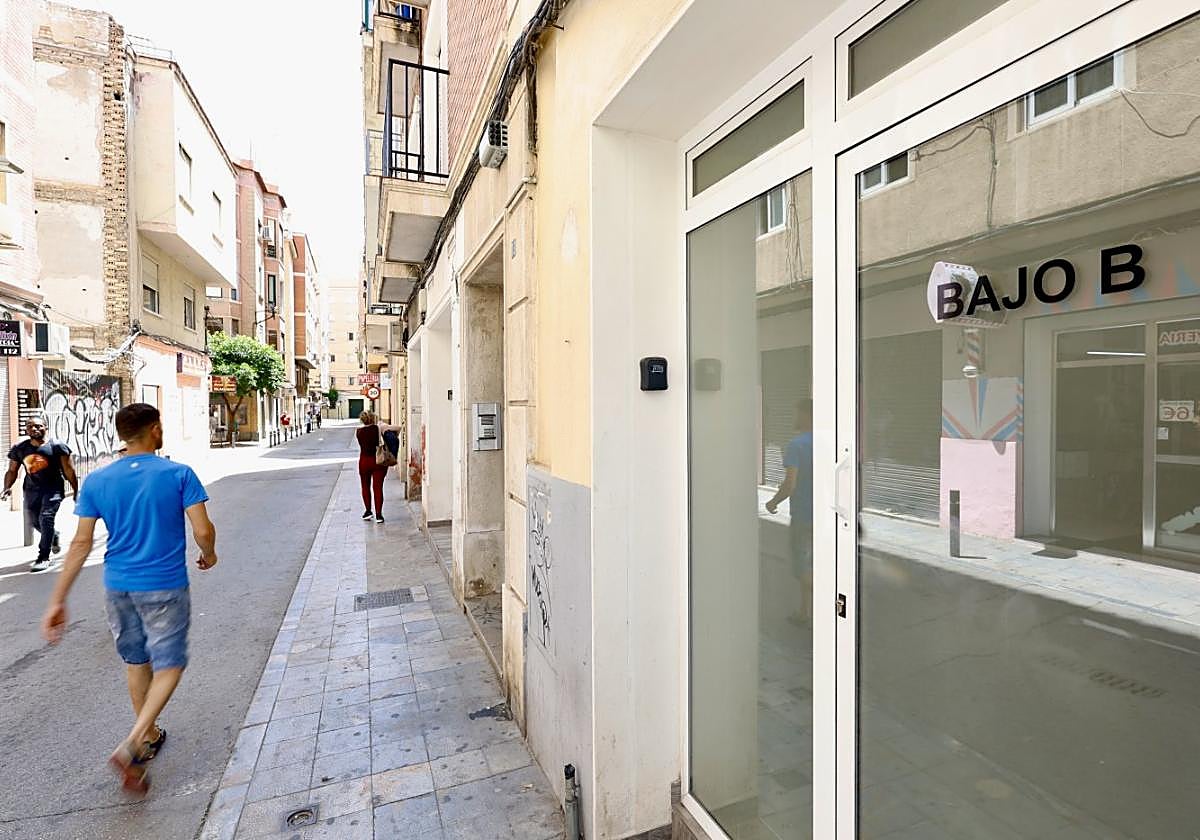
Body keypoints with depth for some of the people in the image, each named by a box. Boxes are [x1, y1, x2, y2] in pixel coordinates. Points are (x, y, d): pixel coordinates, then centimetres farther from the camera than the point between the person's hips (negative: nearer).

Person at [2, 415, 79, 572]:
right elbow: (12, 470, 13)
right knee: (33, 520, 12)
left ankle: (43, 557, -7)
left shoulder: (57, 446, -7)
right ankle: (53, 536, 45)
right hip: (32, 489, 5)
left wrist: (76, 490, -4)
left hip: (53, 488, -5)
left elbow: (69, 470, -5)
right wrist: (7, 487, -5)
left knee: (46, 517, -15)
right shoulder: (19, 449, 5)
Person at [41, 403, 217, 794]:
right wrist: (209, 554, 6)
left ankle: (150, 736, 37)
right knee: (168, 665, 10)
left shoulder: (97, 481, -2)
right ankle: (131, 745, -5)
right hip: (164, 587, -4)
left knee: (136, 662, 21)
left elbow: (81, 544, -2)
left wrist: (57, 601, 4)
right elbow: (203, 531, -15)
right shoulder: (179, 474, -13)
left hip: (118, 586, 5)